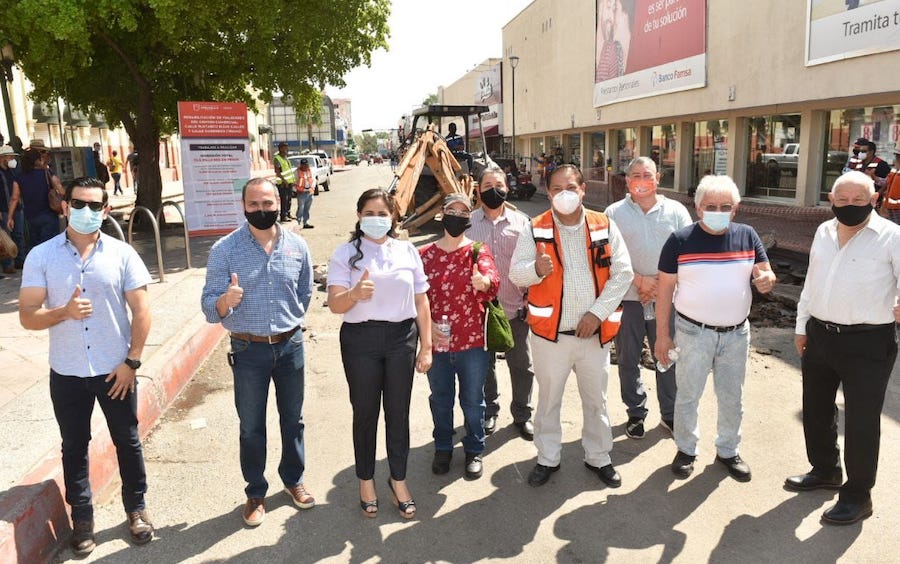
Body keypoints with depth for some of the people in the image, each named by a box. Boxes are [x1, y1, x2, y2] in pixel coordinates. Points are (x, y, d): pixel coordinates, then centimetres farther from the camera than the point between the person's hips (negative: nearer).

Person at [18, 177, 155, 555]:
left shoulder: (122, 254, -6)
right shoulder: (41, 256, -4)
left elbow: (141, 311, -5)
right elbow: (27, 317, -6)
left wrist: (132, 361, -9)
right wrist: (64, 312, -26)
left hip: (115, 370, 0)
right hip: (66, 373, 1)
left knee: (127, 441, 13)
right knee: (74, 446, 14)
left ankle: (136, 507, 32)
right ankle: (82, 517, 32)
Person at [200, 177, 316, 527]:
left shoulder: (297, 246, -4)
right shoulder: (224, 250, -12)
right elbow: (210, 308, -16)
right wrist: (226, 301, -36)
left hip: (290, 345, 2)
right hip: (249, 350, -2)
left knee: (293, 419, 17)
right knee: (251, 427, 12)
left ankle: (293, 479, 38)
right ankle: (255, 493, 31)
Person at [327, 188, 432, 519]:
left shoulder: (407, 251, 4)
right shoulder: (346, 254, -2)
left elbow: (421, 302, 7)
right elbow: (334, 305, -10)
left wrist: (426, 346, 6)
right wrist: (354, 294, -32)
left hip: (401, 337, 2)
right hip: (361, 340, -2)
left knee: (398, 413, 11)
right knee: (365, 414, 10)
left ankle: (399, 480, 30)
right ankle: (366, 481, 30)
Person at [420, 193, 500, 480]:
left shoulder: (478, 251, -3)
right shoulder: (425, 254, 1)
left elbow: (493, 282, -22)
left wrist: (484, 282, -45)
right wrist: (428, 325, -10)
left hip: (472, 342, -1)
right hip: (437, 342, 2)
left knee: (473, 401, 12)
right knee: (440, 400, 16)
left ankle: (474, 450, 33)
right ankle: (443, 448, 38)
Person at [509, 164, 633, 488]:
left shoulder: (604, 227, 0)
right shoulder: (535, 230, -2)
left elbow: (623, 273, -1)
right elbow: (515, 272, -4)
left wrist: (598, 312, -10)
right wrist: (536, 269, -27)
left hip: (595, 332, 1)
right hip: (550, 332, -1)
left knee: (596, 399, 16)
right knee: (548, 399, 12)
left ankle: (598, 457, 35)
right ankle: (548, 458, 31)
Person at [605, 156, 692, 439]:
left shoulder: (676, 211, 4)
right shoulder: (614, 213, 2)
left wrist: (660, 285, -10)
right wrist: (639, 280, -13)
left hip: (667, 299, 0)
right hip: (628, 297, 0)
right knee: (628, 358, 9)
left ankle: (670, 414, 25)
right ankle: (636, 413, 27)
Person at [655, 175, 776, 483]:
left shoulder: (747, 236, -1)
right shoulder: (680, 240, -10)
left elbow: (766, 274, 4)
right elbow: (665, 289, -7)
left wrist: (766, 279, -22)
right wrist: (662, 333, -8)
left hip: (736, 333, 3)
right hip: (694, 333, -3)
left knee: (732, 398, 16)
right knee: (688, 395, 10)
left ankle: (728, 450, 36)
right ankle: (686, 449, 30)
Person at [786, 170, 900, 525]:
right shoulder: (824, 233, 9)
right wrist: (802, 326, 16)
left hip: (868, 343, -6)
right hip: (820, 335, 6)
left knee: (861, 420, 3)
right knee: (816, 409, 18)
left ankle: (858, 495, 20)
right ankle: (824, 470, 40)